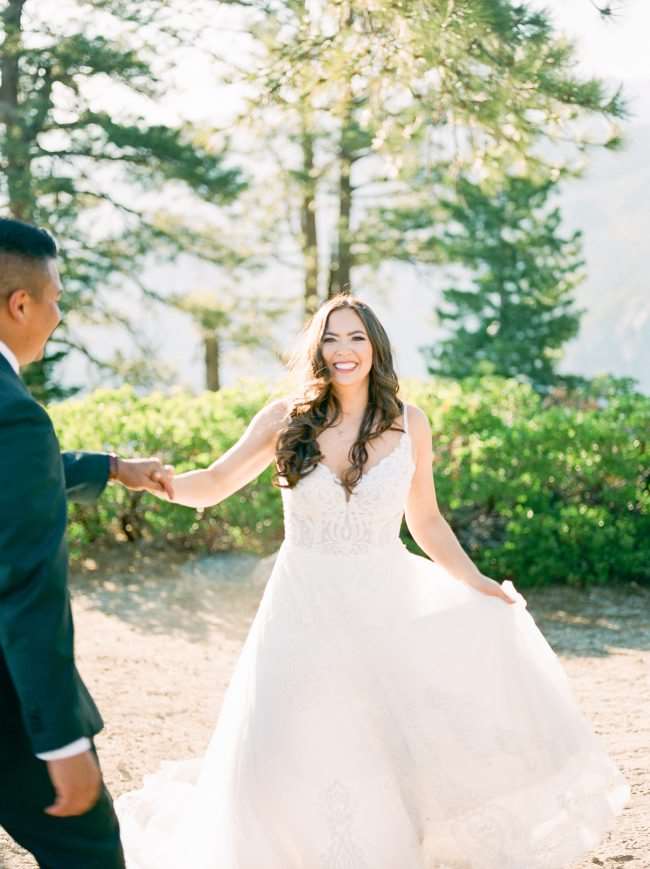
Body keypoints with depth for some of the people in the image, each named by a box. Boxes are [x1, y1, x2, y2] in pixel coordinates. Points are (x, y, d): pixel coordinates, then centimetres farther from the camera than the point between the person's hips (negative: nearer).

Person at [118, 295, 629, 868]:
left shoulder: (409, 423, 0)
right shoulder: (286, 419, -3)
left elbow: (426, 522, 10)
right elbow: (212, 486, -1)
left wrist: (478, 585, 0)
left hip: (386, 606, 1)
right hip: (306, 609, -1)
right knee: (291, 763, -3)